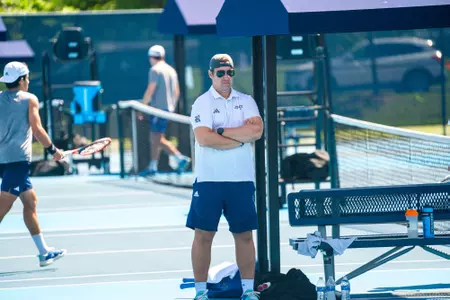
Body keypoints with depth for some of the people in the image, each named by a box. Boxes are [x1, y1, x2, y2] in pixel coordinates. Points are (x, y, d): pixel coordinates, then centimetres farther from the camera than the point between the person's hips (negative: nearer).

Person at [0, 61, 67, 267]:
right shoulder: (29, 99, -3)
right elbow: (37, 130, -9)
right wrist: (53, 150, 1)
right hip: (18, 158, -7)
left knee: (30, 202, 15)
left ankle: (44, 252, 19)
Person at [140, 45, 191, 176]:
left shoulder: (155, 70, -10)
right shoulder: (171, 70, 15)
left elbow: (150, 91, -16)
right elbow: (177, 92, 19)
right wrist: (172, 107, 28)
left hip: (158, 108, -9)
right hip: (169, 108, 9)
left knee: (158, 139, -10)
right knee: (154, 139, 14)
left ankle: (180, 158, -21)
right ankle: (152, 167, 15)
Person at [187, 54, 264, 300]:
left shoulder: (246, 101, 9)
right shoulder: (202, 103, -1)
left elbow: (256, 131, -8)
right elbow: (204, 138, -16)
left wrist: (222, 131, -11)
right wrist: (241, 139, -11)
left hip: (241, 179, 3)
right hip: (209, 180, -3)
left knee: (244, 234, 5)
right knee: (203, 234, -2)